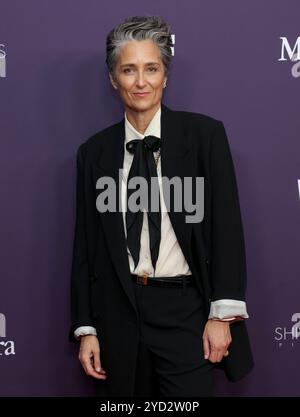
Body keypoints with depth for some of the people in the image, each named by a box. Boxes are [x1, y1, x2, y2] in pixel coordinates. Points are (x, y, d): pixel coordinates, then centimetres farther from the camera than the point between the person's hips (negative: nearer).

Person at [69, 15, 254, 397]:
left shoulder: (204, 134, -1)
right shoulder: (94, 152, 7)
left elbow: (227, 226, -3)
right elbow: (85, 245, 8)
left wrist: (222, 315, -8)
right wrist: (85, 328, 5)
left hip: (184, 311, -2)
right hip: (118, 313, 2)